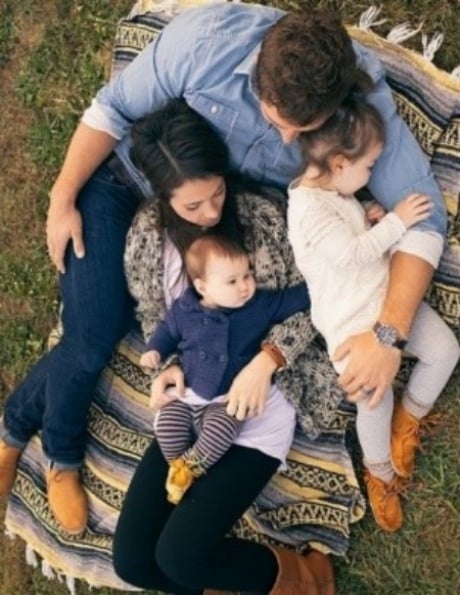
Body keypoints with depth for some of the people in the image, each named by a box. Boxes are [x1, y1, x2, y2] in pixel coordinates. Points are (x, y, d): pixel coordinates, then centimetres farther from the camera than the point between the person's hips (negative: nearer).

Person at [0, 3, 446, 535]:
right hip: (121, 177, -2)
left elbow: (422, 214, -28)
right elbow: (114, 107, -18)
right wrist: (62, 198, -13)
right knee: (91, 342, -11)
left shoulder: (366, 99, -28)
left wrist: (390, 333, -40)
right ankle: (62, 457, 21)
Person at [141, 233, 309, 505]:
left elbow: (292, 299, -3)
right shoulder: (184, 310, -1)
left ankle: (189, 467, -11)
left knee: (220, 427, -29)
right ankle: (178, 466, 3)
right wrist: (155, 351, -1)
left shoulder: (261, 305, -5)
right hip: (188, 393, 2)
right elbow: (167, 330, 16)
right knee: (167, 423, -19)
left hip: (230, 399, -2)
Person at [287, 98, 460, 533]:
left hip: (388, 296, 9)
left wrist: (372, 221, 3)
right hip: (350, 320, -9)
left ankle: (409, 419, 28)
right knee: (376, 399, -7)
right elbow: (352, 253, -24)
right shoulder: (308, 207, -22)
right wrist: (396, 222, -16)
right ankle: (379, 471, 21)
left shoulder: (334, 191, 8)